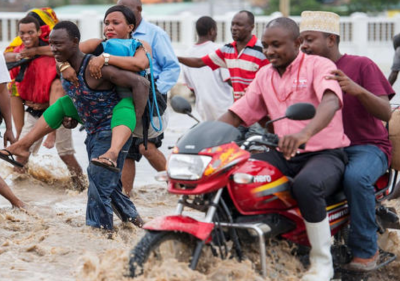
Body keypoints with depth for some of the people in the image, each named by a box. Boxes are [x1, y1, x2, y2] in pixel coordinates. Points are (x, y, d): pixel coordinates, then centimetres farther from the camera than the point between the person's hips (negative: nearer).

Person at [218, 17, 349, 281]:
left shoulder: (319, 65, -7)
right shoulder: (264, 75, 14)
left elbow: (331, 101, -28)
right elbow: (236, 114, 15)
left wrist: (305, 133, -48)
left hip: (325, 153, -6)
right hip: (285, 154, 6)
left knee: (306, 185, -39)